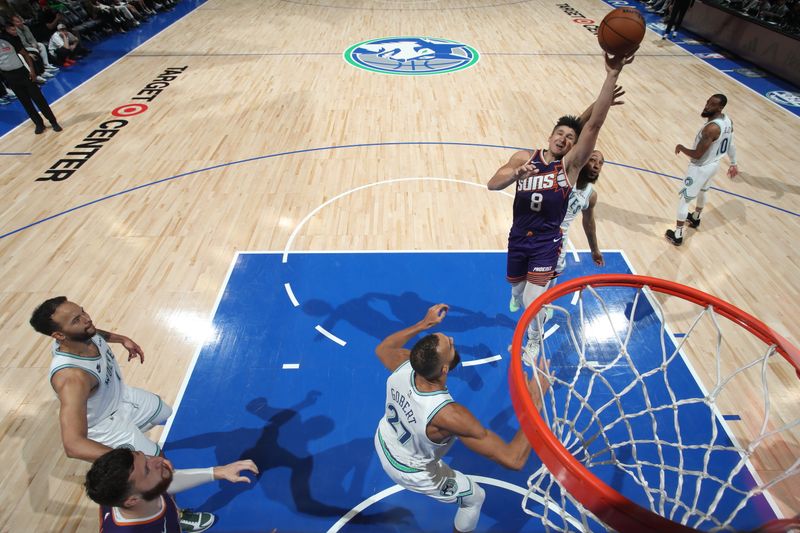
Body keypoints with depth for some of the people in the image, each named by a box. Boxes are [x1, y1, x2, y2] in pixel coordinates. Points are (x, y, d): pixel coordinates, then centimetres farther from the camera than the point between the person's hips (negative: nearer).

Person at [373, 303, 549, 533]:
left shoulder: (403, 363, -31)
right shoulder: (449, 415, -46)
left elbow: (382, 348, -4)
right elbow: (514, 460, -40)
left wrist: (424, 323, -5)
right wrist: (535, 400, -38)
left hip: (382, 444, 5)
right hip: (412, 472, -4)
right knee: (475, 497, 21)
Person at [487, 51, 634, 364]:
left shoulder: (571, 164, -9)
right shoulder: (524, 157, -4)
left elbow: (594, 124, -22)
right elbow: (492, 185, -16)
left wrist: (612, 76, -31)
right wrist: (516, 174, -37)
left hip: (547, 240, -2)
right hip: (519, 235, 3)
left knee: (534, 299, -10)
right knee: (515, 283, 22)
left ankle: (534, 342, 19)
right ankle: (519, 295, 62)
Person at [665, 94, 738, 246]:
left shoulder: (711, 128, -33)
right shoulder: (727, 120, -3)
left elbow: (697, 155, -29)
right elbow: (730, 144, 9)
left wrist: (681, 147, -11)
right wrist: (733, 164, 21)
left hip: (701, 168, -9)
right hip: (714, 164, 9)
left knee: (684, 199, 3)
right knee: (702, 192, 32)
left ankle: (677, 235, 10)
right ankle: (695, 219, 57)